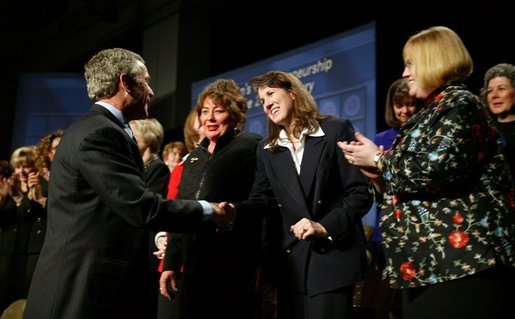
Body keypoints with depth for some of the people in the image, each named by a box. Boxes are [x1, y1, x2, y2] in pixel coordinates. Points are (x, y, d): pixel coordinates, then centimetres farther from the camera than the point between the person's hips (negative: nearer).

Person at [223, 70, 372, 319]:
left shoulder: (336, 130, -2)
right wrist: (234, 211, -15)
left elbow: (359, 193, -6)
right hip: (289, 261, 5)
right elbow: (263, 199, 5)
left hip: (333, 257, -4)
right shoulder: (267, 149, 14)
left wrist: (325, 226, -18)